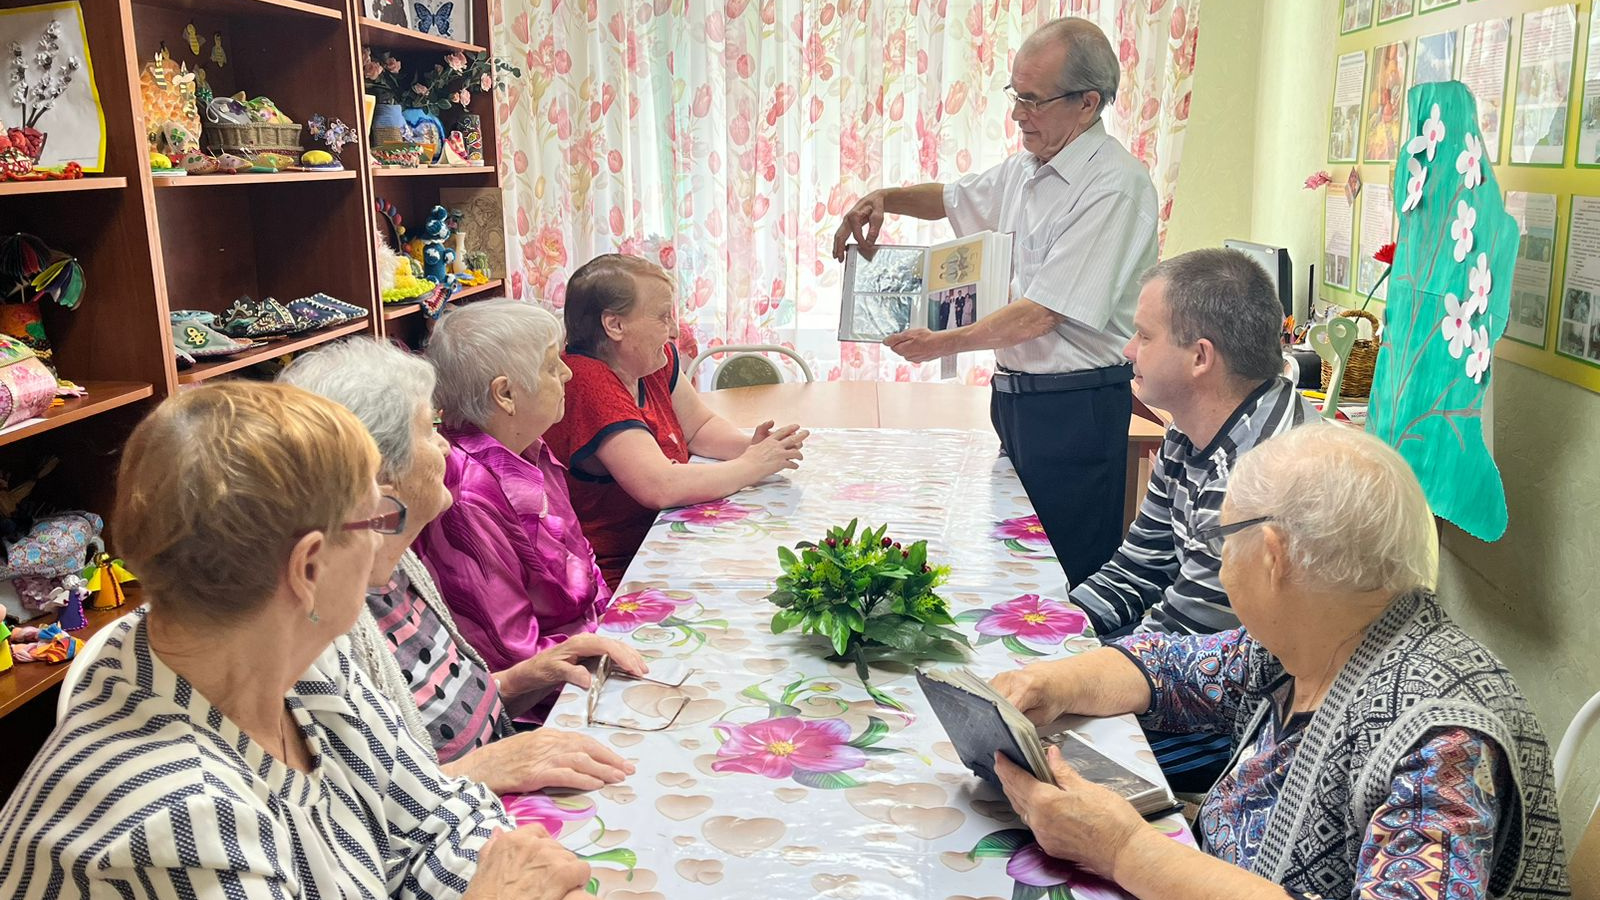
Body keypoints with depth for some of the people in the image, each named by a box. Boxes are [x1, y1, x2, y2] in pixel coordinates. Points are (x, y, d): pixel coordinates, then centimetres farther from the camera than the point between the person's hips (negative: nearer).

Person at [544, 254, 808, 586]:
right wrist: (752, 465, -19)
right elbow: (659, 487, -32)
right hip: (612, 577, -8)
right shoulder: (588, 382, -24)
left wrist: (751, 445, -7)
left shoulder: (657, 360, 1)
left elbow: (700, 426, 15)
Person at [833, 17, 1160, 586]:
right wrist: (884, 199, 10)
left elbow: (1043, 314, -21)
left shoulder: (1115, 186, -18)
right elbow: (953, 198, 30)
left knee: (1071, 572, -1)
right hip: (1017, 391, 9)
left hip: (1074, 405, -9)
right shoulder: (1026, 169, 10)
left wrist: (946, 343, -14)